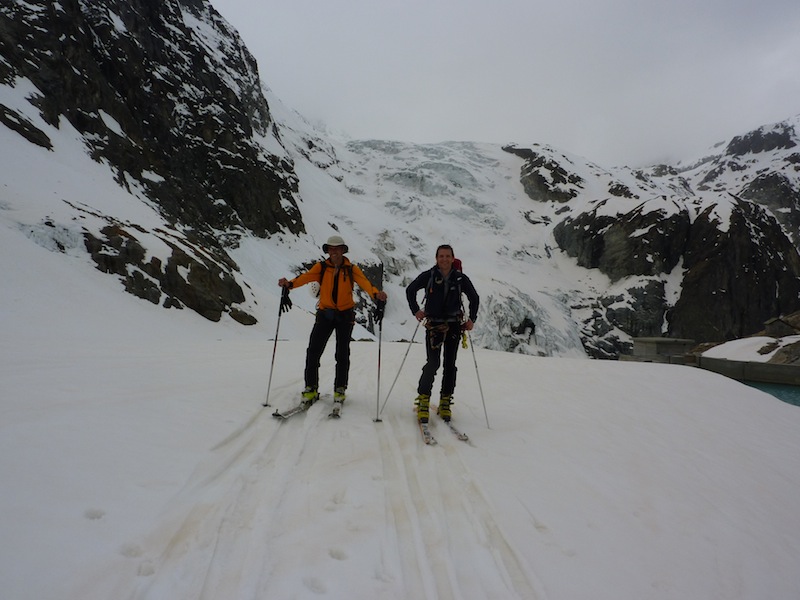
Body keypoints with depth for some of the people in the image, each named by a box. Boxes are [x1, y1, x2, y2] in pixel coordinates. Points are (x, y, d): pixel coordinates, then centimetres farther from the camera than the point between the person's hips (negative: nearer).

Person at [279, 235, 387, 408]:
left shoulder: (351, 269, -1)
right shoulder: (321, 267, 1)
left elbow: (364, 282, -18)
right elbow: (306, 276, -17)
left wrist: (376, 294, -40)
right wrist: (290, 283, -38)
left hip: (345, 314, 0)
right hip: (325, 313, 1)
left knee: (342, 354, 5)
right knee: (313, 351, -5)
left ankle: (340, 389, 20)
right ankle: (311, 389, 9)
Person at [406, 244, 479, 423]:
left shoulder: (461, 279, 1)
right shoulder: (428, 276, -3)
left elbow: (474, 298, 14)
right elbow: (410, 290, 8)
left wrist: (471, 319, 5)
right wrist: (416, 310, -2)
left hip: (454, 325, 2)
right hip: (434, 324, -2)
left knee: (450, 364, 5)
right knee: (433, 363, -12)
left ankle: (445, 402, 16)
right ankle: (423, 399, 2)